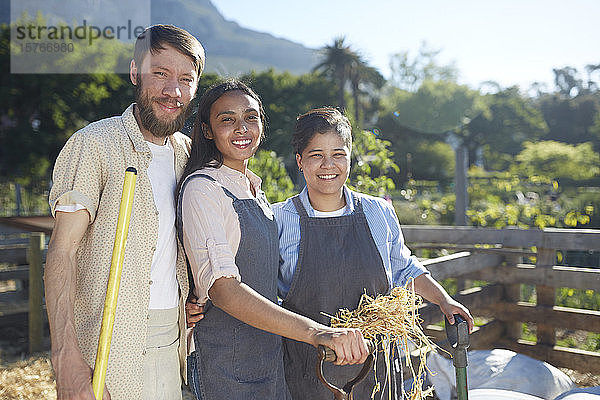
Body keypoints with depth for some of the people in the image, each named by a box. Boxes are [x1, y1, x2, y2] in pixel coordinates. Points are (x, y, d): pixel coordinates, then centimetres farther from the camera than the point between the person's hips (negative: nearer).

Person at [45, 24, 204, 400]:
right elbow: (62, 251, -16)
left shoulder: (188, 151, 8)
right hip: (111, 347, -5)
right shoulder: (94, 144, -11)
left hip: (174, 343, 5)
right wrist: (68, 359, -24)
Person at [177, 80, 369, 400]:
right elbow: (222, 288, -27)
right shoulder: (202, 188, -16)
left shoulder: (254, 189, 10)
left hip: (269, 355, 7)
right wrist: (314, 332, -36)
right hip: (227, 366, -7)